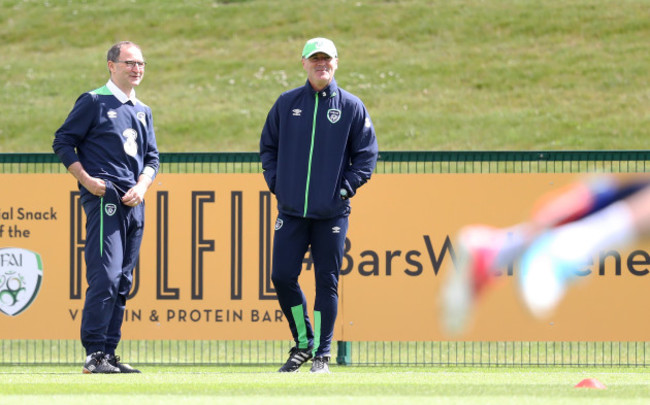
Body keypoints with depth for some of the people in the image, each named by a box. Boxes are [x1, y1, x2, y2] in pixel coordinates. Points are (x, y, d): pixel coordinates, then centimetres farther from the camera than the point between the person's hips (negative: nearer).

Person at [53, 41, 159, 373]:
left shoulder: (142, 111, 20)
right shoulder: (94, 102, 0)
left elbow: (152, 158, 21)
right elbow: (63, 142, -1)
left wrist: (142, 185, 1)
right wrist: (86, 180, -11)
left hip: (134, 203, 7)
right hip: (104, 199, -7)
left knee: (122, 282, 6)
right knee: (105, 275, -16)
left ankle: (109, 352, 9)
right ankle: (94, 353, -16)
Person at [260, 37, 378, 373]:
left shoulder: (352, 107, 2)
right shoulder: (287, 103, 7)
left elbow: (366, 155, 4)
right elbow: (268, 146, 14)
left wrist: (345, 188, -6)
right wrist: (276, 182, 3)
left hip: (332, 213, -2)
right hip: (291, 210, 2)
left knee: (327, 282, -1)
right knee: (282, 276, -3)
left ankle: (321, 355, 7)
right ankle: (303, 343, 15)